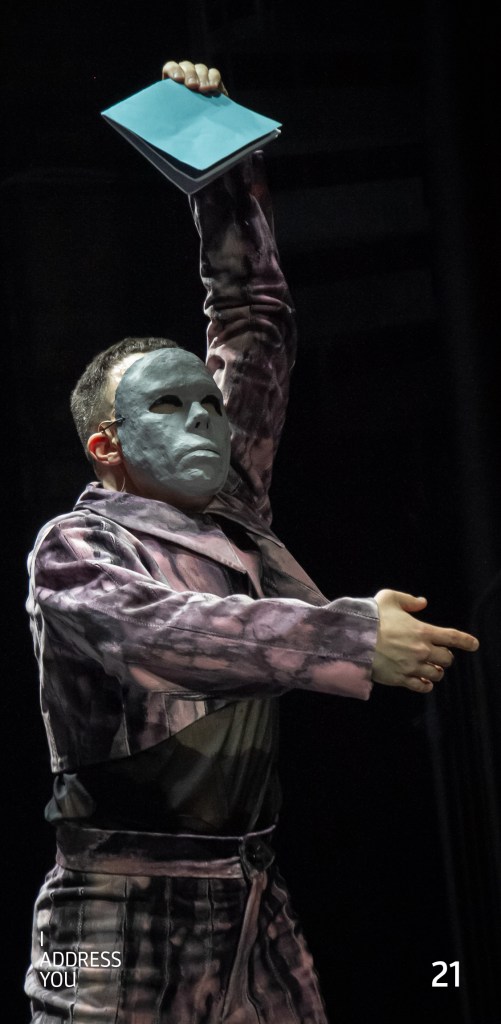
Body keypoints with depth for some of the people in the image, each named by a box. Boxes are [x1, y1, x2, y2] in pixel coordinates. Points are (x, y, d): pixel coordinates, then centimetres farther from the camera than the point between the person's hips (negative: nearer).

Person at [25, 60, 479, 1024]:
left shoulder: (230, 512, 12)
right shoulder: (73, 548, -3)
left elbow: (256, 324, 15)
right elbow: (163, 630, -23)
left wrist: (222, 161, 11)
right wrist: (355, 637, -31)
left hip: (252, 908, 5)